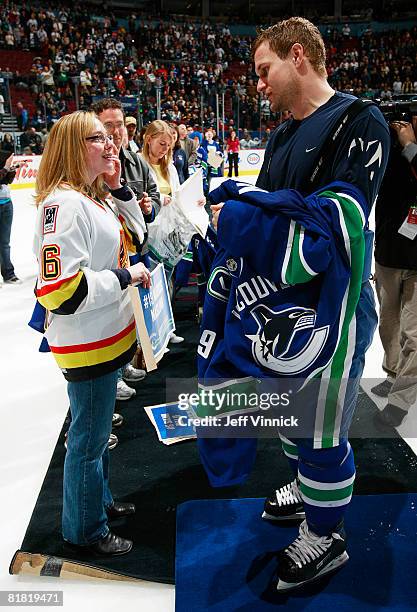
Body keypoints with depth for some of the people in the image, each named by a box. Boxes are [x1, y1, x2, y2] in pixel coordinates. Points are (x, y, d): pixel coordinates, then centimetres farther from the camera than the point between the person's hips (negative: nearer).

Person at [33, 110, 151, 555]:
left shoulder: (95, 198, 7)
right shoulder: (64, 203, -23)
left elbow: (133, 235, 19)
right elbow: (60, 290, -29)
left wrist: (118, 189, 4)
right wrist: (124, 277, -21)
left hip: (108, 337, 10)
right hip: (86, 345, -10)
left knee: (98, 429, 25)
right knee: (89, 438, 8)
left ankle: (99, 500, 46)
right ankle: (84, 530, 30)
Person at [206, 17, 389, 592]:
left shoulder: (359, 124, -14)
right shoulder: (282, 135, 12)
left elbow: (332, 226, -25)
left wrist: (240, 218, -22)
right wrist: (234, 200, -6)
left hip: (329, 308, -8)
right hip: (278, 303, 8)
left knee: (321, 430, 5)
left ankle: (326, 534, 30)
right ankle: (306, 486, 49)